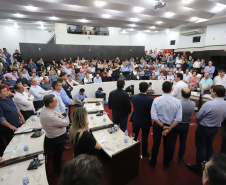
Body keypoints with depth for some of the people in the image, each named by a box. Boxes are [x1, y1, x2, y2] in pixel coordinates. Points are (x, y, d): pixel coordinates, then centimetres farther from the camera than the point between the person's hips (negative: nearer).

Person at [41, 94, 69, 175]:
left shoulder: (45, 110, -10)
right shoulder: (50, 116, -39)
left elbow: (57, 113, 4)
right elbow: (66, 123, -29)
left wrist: (59, 117, -15)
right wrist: (61, 117, -12)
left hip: (52, 137, 8)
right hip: (56, 139, -8)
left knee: (57, 153, 33)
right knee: (57, 154, 18)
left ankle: (58, 162, 60)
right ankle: (57, 170, 44)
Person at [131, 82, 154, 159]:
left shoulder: (133, 97, -16)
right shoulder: (150, 99, -23)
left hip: (135, 120, 2)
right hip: (146, 121, -2)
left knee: (134, 137, 20)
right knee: (144, 138, 16)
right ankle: (144, 154, 34)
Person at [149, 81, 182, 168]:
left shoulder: (156, 100, -18)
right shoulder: (177, 101, -15)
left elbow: (154, 116, -20)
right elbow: (178, 118, -17)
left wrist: (163, 126, -14)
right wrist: (169, 128, -16)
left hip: (157, 125, 0)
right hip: (171, 125, 1)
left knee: (156, 144, 18)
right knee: (168, 145, 20)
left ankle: (153, 162, 38)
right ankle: (166, 164, 41)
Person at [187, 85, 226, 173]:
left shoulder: (208, 104, -30)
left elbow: (197, 117, -18)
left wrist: (199, 121, 4)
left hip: (204, 128, -7)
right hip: (216, 128, 7)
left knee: (200, 147, 7)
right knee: (209, 146, 23)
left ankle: (198, 167, 22)